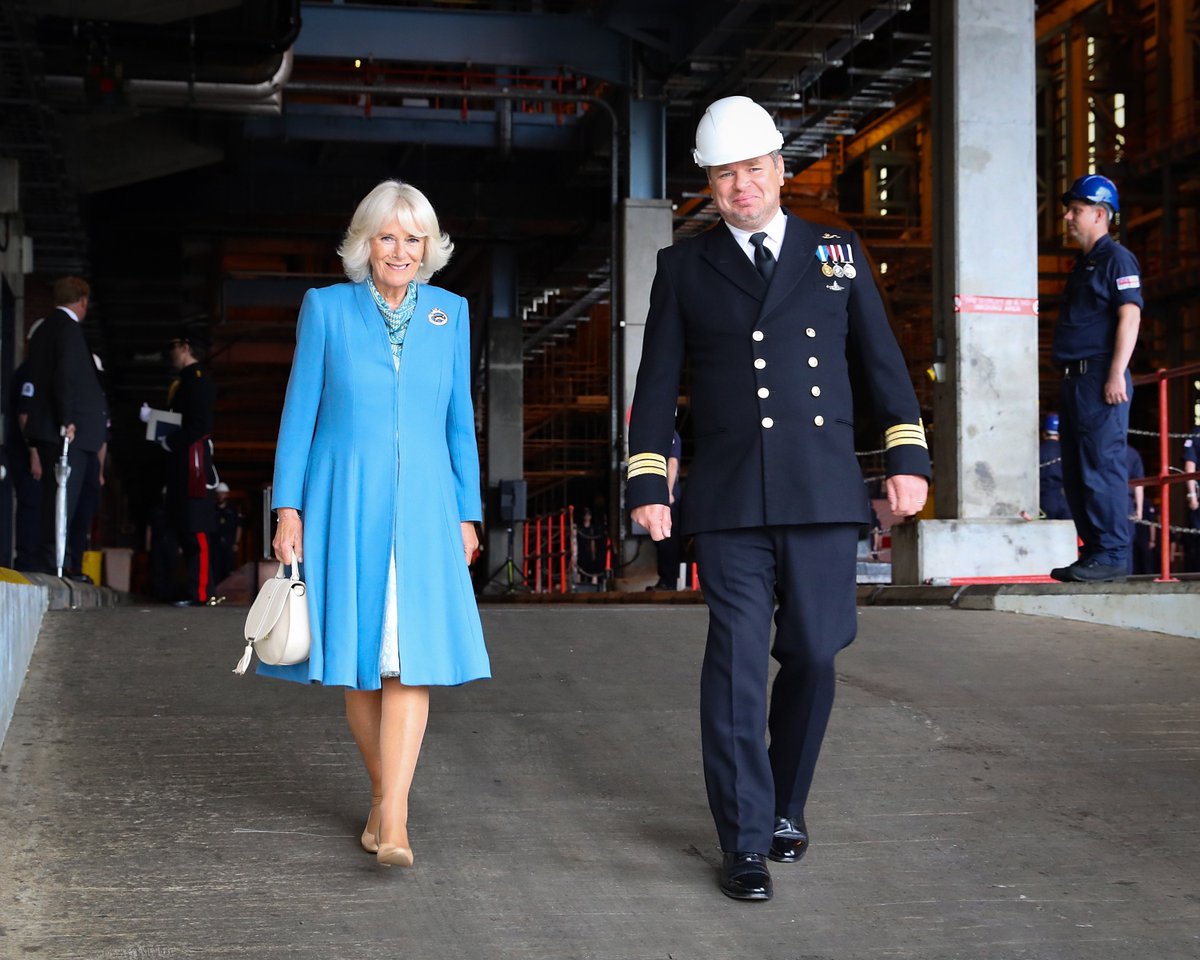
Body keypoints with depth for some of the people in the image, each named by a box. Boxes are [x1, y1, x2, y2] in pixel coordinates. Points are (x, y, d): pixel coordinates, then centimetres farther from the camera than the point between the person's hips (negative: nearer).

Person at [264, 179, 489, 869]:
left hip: (422, 508, 1)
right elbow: (300, 413, 4)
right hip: (343, 506, 0)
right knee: (357, 660, 4)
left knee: (413, 657, -10)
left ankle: (393, 822, -11)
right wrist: (288, 509, -2)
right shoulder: (327, 308, 3)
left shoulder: (451, 314, 9)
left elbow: (459, 420, 12)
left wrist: (467, 514, 10)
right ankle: (386, 792, 23)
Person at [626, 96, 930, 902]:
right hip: (731, 503, -1)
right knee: (737, 662, -6)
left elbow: (884, 362, 12)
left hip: (824, 499, 1)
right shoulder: (685, 267, 10)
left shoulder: (837, 254, 12)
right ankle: (745, 843, 1)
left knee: (812, 658, 5)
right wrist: (648, 485, 2)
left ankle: (785, 805, 26)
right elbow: (658, 384, 9)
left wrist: (908, 457, 3)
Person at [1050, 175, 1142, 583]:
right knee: (1076, 472, 10)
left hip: (1100, 377, -10)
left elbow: (1130, 316, -15)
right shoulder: (1082, 265, 22)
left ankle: (1112, 554, -10)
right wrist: (1068, 380, 19)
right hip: (1075, 379, 10)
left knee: (1102, 466, -11)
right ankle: (1093, 552, 15)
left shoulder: (1116, 259, -5)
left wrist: (1116, 374, -22)